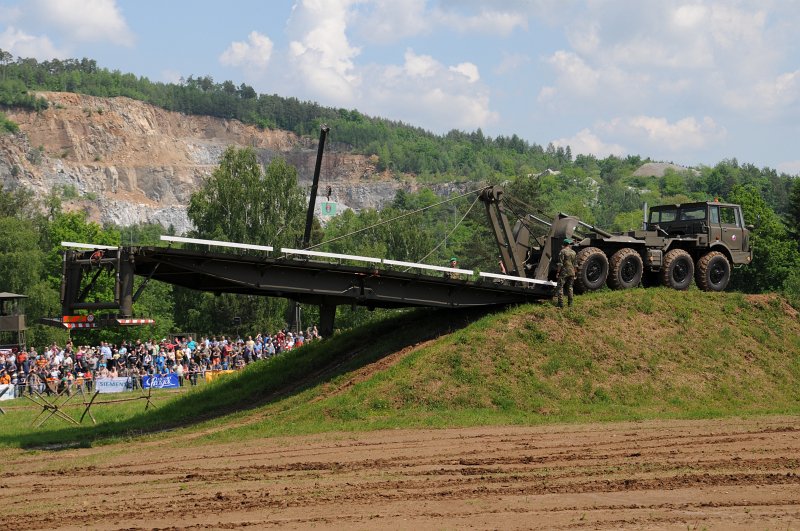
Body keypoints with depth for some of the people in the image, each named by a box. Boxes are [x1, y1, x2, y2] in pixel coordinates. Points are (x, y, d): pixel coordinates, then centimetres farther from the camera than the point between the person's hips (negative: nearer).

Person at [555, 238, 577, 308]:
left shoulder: (563, 251, -10)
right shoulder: (573, 252, 10)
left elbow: (560, 263, -15)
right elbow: (575, 264, 15)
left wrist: (558, 272, -10)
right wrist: (574, 274, 22)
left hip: (564, 272, -6)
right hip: (571, 272, 6)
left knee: (560, 287, -2)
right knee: (570, 287, 16)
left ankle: (561, 303, -9)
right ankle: (570, 303, 17)